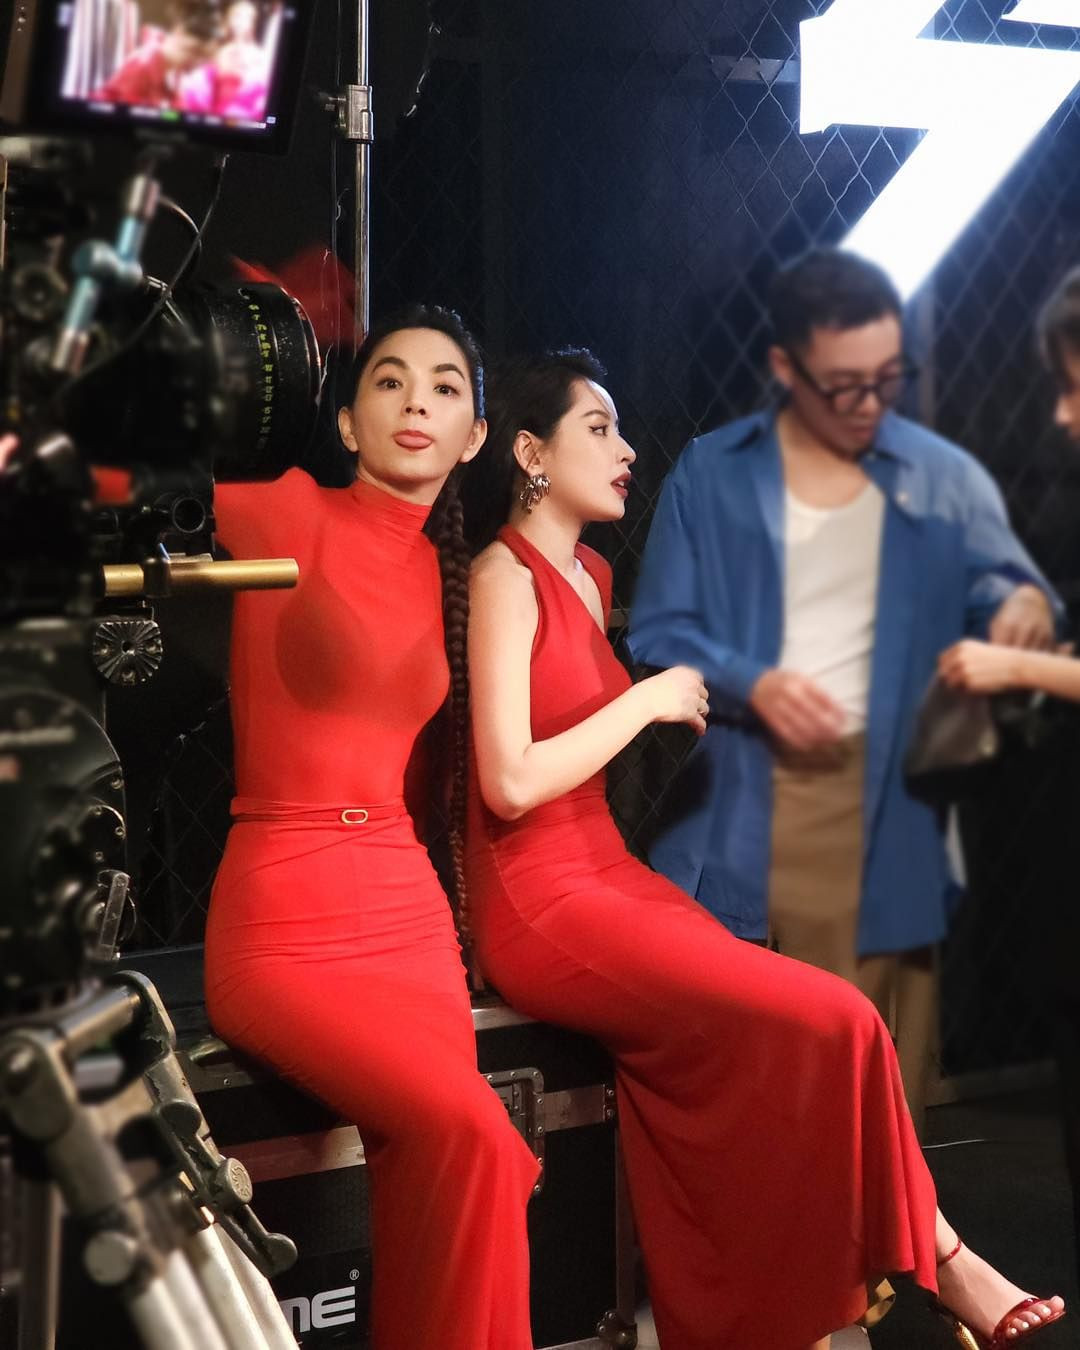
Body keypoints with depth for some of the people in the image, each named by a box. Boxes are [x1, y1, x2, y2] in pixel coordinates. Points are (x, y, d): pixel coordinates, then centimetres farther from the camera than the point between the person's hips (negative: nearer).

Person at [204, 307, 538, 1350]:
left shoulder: (443, 572, 14)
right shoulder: (291, 512, -3)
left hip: (408, 913, 5)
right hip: (281, 926, -5)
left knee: (435, 1160, -18)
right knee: (468, 1134, -25)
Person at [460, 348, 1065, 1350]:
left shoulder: (588, 575, 17)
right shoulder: (505, 577, -10)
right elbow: (509, 783, -19)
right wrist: (648, 701, -11)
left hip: (607, 877, 8)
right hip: (540, 904, -8)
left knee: (800, 1034, -13)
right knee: (832, 1022, -16)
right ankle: (933, 1259, 0)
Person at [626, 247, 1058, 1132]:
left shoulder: (946, 481, 8)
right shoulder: (711, 477, 6)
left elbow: (1004, 585, 0)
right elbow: (657, 636, 3)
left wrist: (1025, 606, -25)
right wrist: (753, 684, -15)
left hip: (885, 818, 0)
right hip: (736, 821, 0)